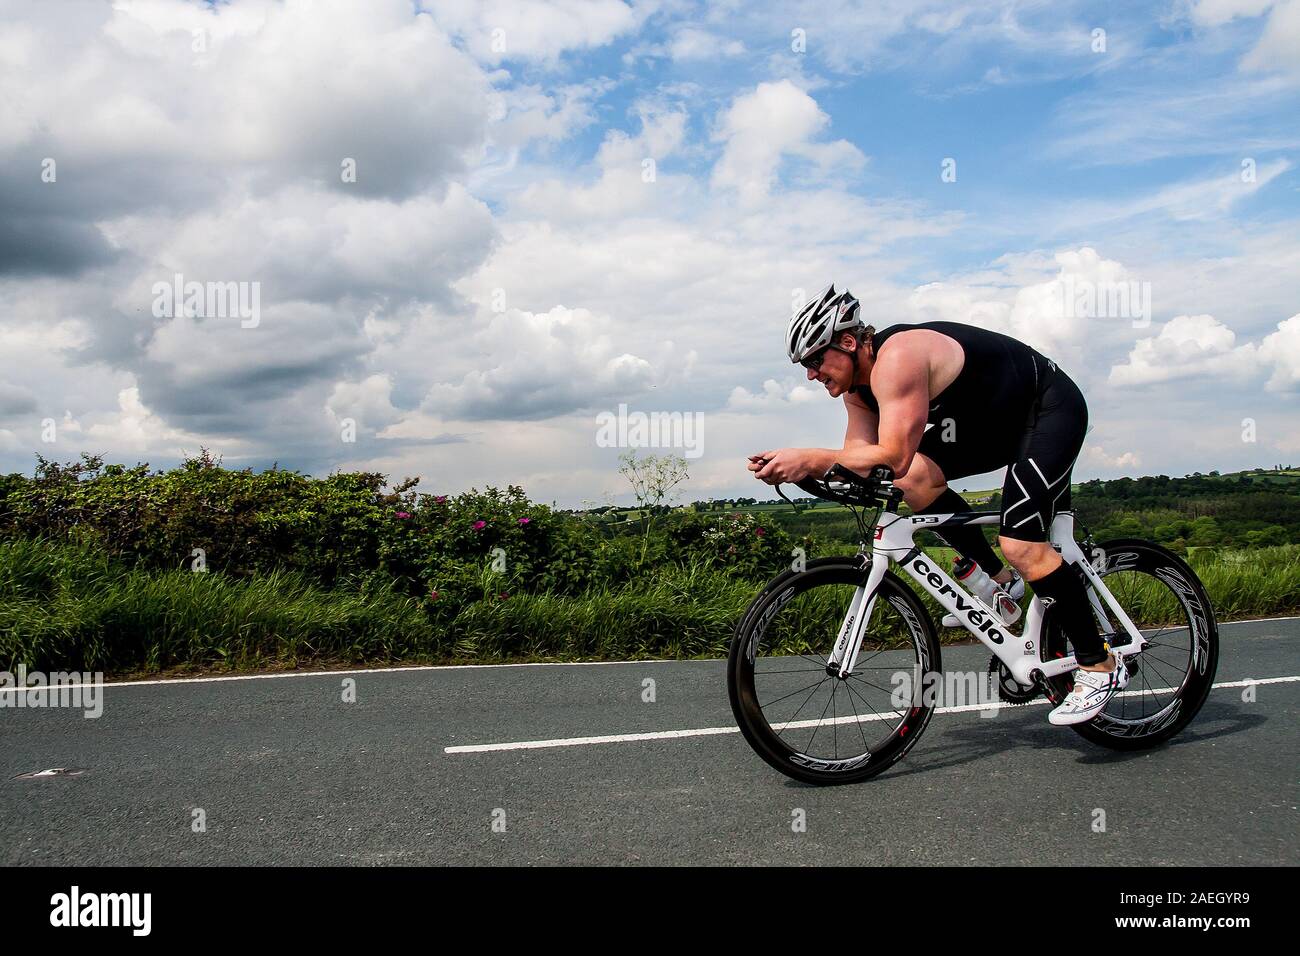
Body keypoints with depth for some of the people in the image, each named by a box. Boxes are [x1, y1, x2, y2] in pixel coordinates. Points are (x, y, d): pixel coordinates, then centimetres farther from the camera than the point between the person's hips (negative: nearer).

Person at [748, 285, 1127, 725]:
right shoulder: (858, 381, -1)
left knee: (1022, 544, -19)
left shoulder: (897, 357, -31)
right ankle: (998, 579, 7)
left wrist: (809, 458, -36)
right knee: (914, 479, -10)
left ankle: (1100, 666, -3)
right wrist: (791, 465, -20)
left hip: (1051, 408, -9)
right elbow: (858, 458, -6)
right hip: (996, 418, 9)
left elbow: (892, 456, -39)